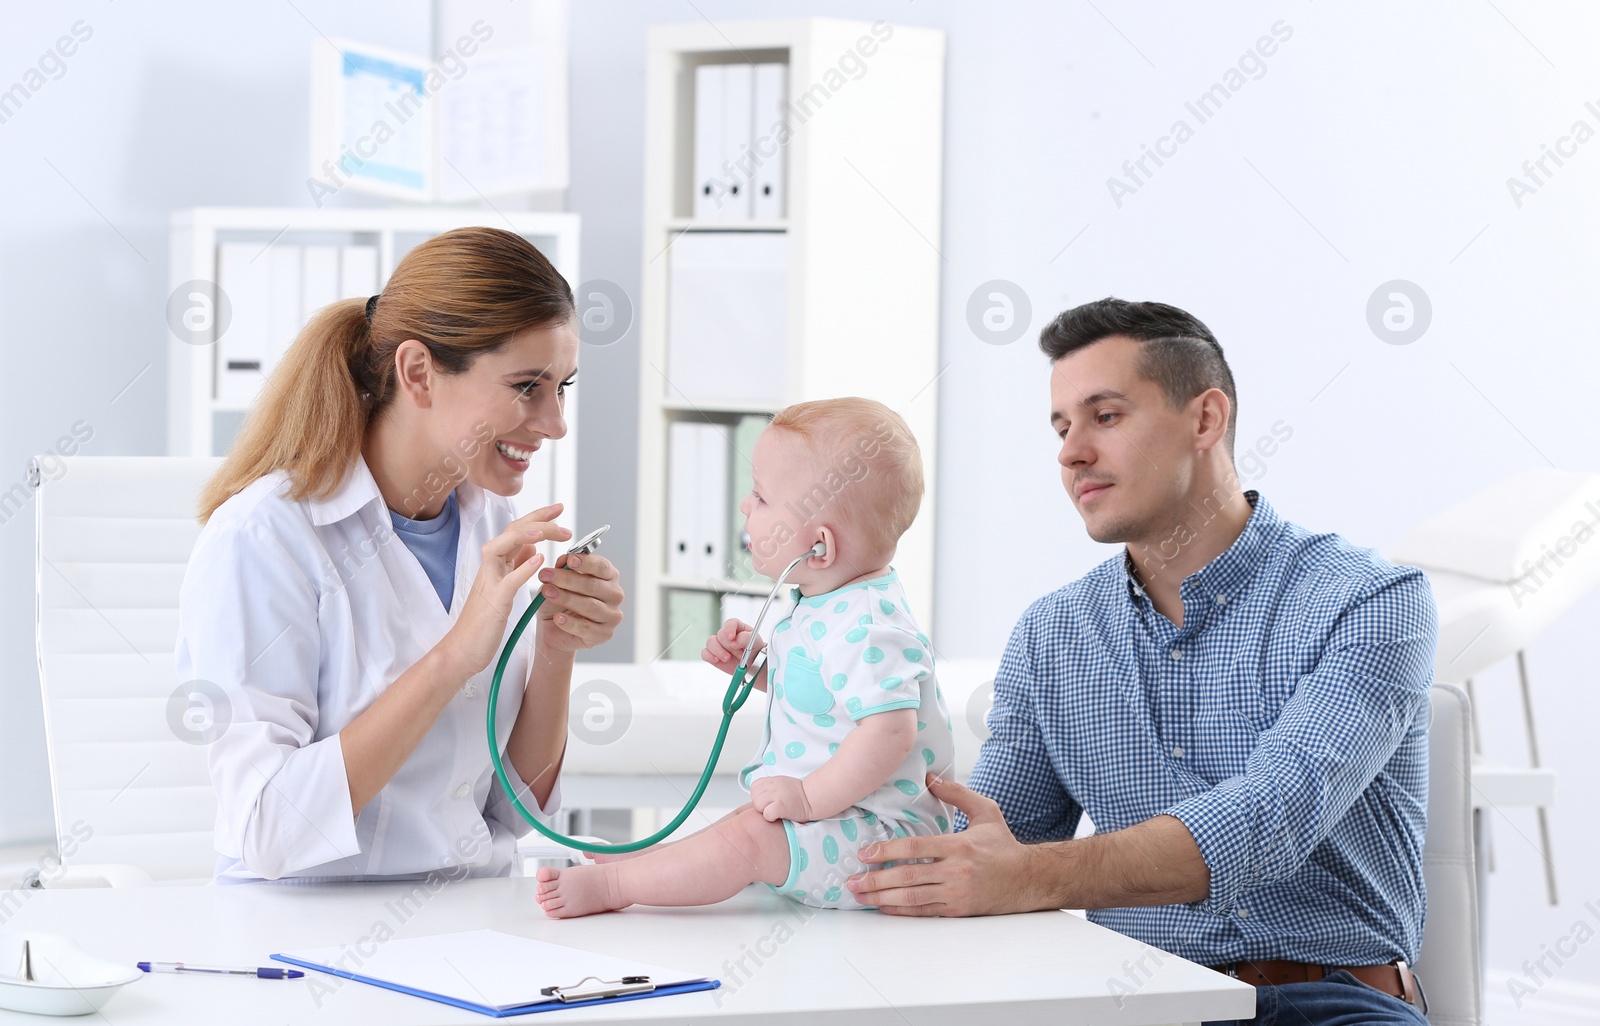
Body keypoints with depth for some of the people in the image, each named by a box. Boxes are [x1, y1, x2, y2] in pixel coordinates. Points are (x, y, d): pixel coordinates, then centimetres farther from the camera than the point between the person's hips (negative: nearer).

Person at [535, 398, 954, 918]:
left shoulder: (863, 627, -24)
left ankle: (610, 885, -20)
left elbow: (891, 730, -32)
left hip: (880, 832, -12)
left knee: (749, 838, -25)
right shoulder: (822, 608, 11)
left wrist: (810, 797, -29)